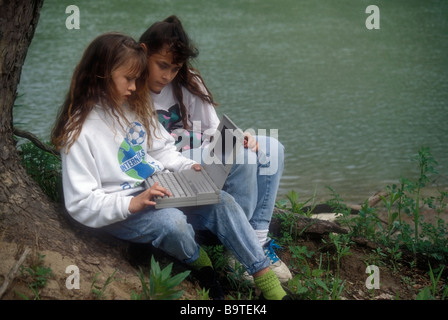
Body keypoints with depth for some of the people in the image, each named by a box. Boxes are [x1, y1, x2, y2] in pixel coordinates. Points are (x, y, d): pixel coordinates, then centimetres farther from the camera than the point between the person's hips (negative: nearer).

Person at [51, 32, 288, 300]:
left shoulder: (135, 107, 7)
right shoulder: (79, 130, -15)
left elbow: (162, 150, 17)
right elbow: (81, 204, -17)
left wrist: (189, 167, -3)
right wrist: (132, 204, -29)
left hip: (160, 192, 7)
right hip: (121, 213, -7)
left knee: (222, 202, -15)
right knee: (172, 221, -36)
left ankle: (269, 285, -14)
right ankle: (199, 263, -2)